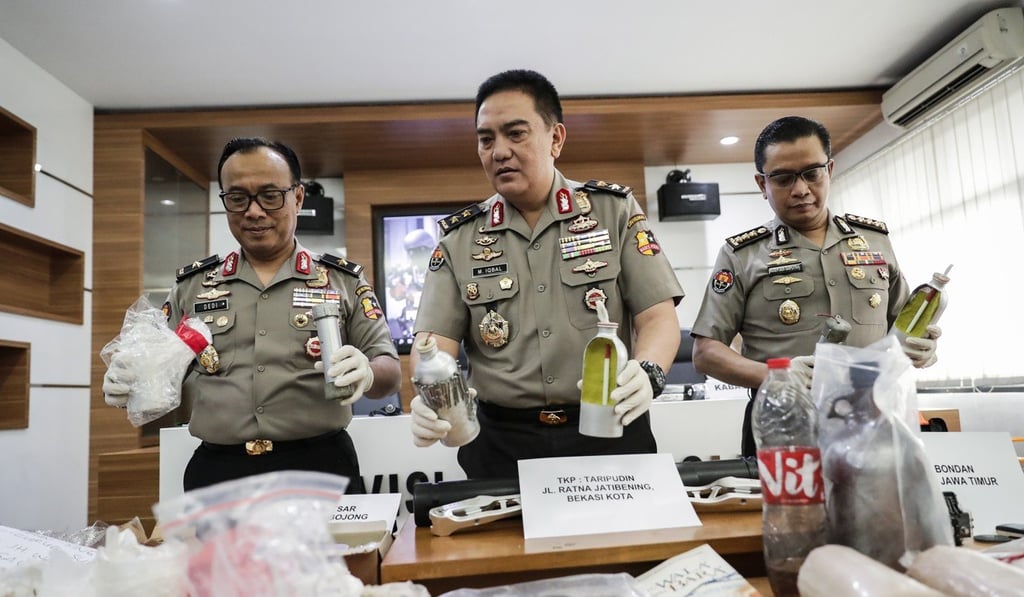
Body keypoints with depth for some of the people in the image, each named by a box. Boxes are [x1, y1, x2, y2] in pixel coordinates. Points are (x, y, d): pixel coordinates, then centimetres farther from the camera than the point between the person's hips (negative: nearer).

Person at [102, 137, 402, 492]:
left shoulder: (344, 281, 5)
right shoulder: (191, 286, 11)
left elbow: (390, 372, 2)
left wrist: (365, 373, -21)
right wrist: (131, 382, -7)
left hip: (318, 470, -1)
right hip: (216, 474, 2)